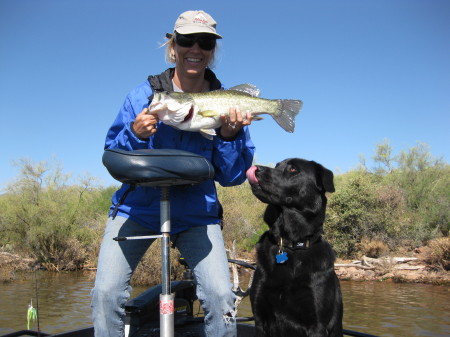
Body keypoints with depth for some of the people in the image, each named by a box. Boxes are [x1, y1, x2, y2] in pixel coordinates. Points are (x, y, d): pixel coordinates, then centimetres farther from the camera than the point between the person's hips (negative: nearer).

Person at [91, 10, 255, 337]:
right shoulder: (145, 94, -2)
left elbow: (231, 177, -1)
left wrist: (230, 136, -19)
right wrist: (134, 135, -21)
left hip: (197, 214, 0)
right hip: (138, 207, 1)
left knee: (220, 296, -16)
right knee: (106, 292, -13)